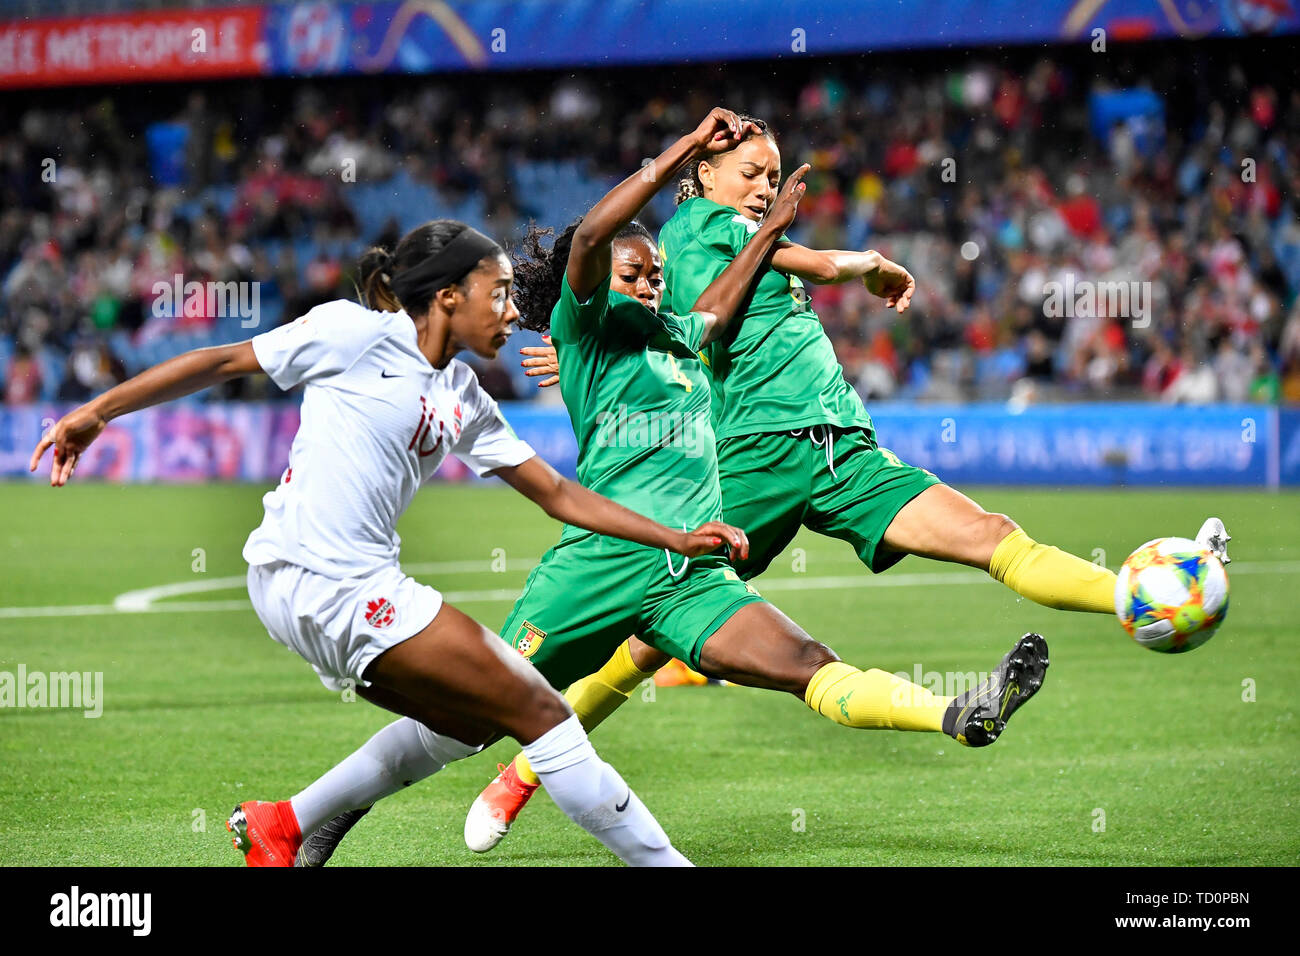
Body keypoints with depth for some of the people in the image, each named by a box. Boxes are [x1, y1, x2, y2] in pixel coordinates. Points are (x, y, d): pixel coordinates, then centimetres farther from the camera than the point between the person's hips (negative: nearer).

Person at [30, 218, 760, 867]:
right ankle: (663, 862, 1)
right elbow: (224, 362, -1)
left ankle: (283, 825, 26)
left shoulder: (465, 401, 15)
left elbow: (559, 495, 18)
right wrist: (97, 411, -2)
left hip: (361, 589, 9)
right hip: (323, 580, -9)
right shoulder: (357, 334, -6)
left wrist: (677, 540, 13)